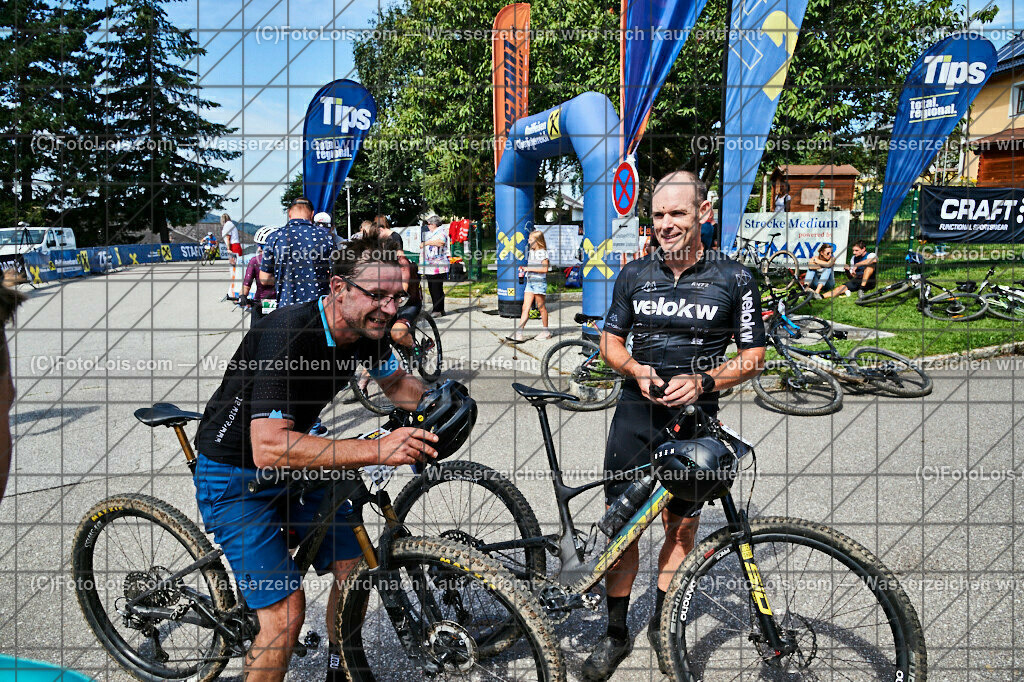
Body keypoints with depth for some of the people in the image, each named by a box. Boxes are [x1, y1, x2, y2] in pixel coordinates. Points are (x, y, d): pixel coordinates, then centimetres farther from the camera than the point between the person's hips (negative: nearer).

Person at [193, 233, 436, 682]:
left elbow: (396, 383, 11)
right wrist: (376, 450, -44)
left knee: (355, 568, 6)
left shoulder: (365, 331, -10)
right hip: (236, 477, -7)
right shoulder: (288, 336, -33)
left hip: (299, 459, 7)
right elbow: (268, 449, -41)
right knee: (286, 610, -14)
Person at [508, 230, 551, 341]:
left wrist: (530, 268, -16)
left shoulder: (543, 253, -9)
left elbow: (544, 269, -16)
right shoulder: (531, 252, 15)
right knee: (525, 307, 0)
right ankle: (518, 333, -6)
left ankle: (546, 331, 17)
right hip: (530, 282, 7)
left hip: (539, 282, -7)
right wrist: (524, 269, 7)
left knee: (541, 306, 3)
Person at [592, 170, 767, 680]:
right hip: (636, 412, 1)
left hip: (695, 417, -1)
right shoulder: (634, 275, 5)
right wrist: (638, 370, -9)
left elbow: (754, 357, 1)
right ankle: (616, 634, 20)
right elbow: (610, 342, 12)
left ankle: (661, 625, 31)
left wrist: (702, 382, -15)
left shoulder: (734, 279, -1)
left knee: (682, 528, 9)